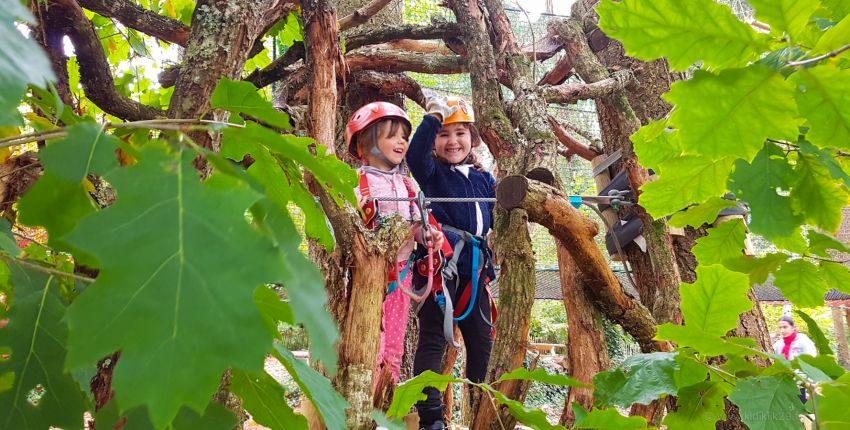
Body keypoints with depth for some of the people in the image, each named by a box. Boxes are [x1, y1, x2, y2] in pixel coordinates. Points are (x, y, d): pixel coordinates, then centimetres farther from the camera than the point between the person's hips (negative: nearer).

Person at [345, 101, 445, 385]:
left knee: (394, 348, 15)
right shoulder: (357, 182, -8)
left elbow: (417, 224, 12)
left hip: (400, 273, 6)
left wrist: (428, 235, -8)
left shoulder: (406, 183, 12)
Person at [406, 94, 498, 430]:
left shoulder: (484, 178, 15)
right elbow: (415, 155, -22)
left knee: (482, 337, 14)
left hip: (475, 266, 6)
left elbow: (496, 217, 19)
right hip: (441, 263, -6)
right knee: (434, 338, -4)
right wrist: (433, 117, -29)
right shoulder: (432, 172, 0)